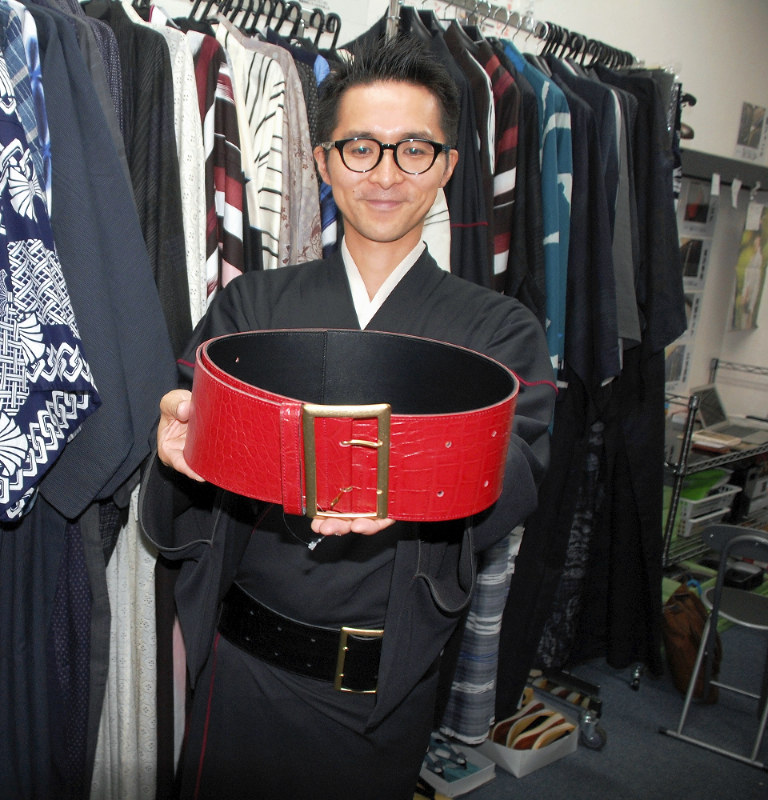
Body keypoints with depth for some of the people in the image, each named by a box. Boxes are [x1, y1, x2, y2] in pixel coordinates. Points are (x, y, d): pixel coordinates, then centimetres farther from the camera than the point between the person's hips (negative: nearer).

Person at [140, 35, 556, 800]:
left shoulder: (499, 331, -1)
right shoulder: (248, 305, 1)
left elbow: (514, 470, -16)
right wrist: (179, 446, -31)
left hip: (387, 683, 0)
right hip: (240, 666, 1)